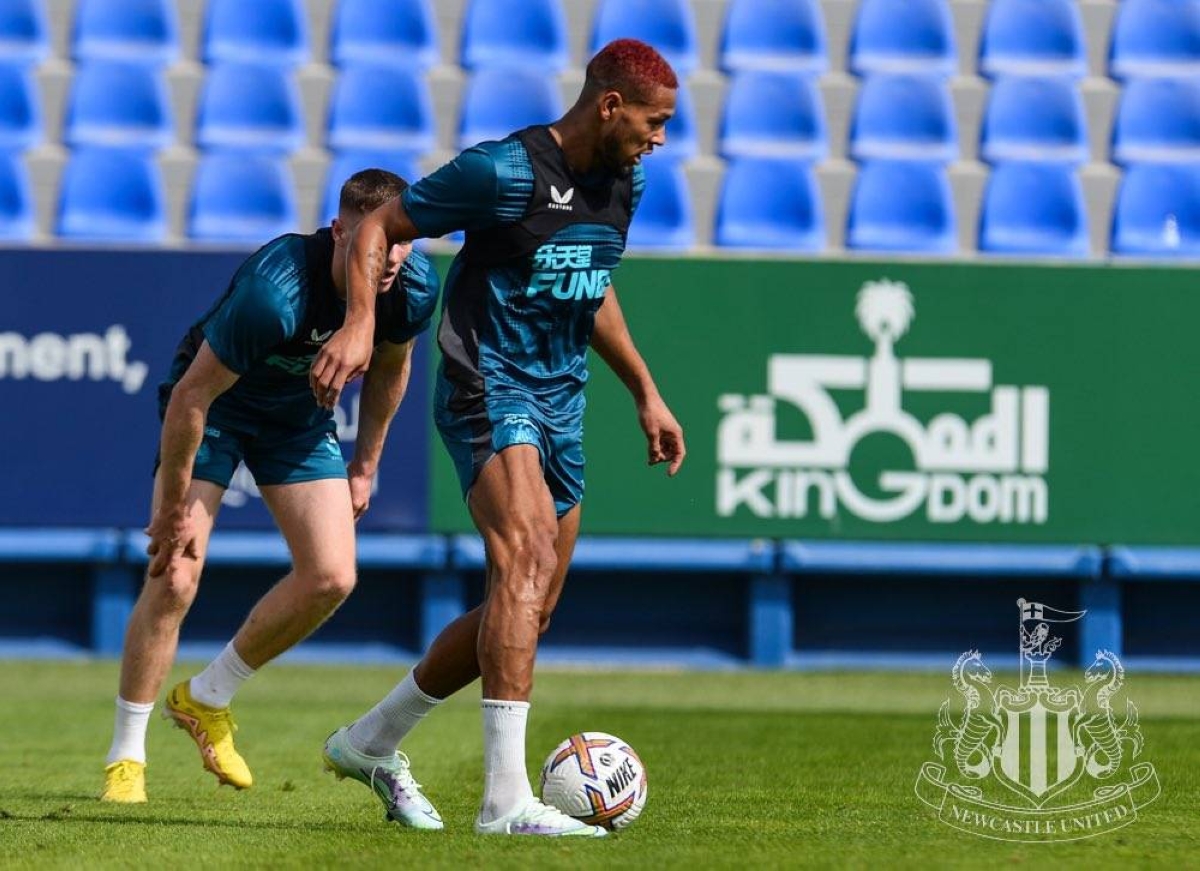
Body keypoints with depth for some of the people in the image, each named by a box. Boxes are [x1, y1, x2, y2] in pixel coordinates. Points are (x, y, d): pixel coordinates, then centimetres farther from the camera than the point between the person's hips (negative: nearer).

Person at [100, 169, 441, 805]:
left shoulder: (414, 287, -21)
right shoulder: (273, 293, -39)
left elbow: (390, 369, 4)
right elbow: (190, 396, -29)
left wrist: (364, 466, 10)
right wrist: (175, 508, -22)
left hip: (301, 414, 5)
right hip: (214, 408, -5)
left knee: (330, 579, -7)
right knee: (174, 578, -16)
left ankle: (206, 700, 16)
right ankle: (125, 758, -1)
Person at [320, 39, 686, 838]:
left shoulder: (623, 183, 10)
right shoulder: (504, 172, -15)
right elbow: (379, 227, -8)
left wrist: (646, 394, 27)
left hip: (561, 405, 9)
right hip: (490, 389, -9)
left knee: (527, 612, 10)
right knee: (529, 556, -27)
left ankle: (372, 741, 30)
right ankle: (507, 798, -32)